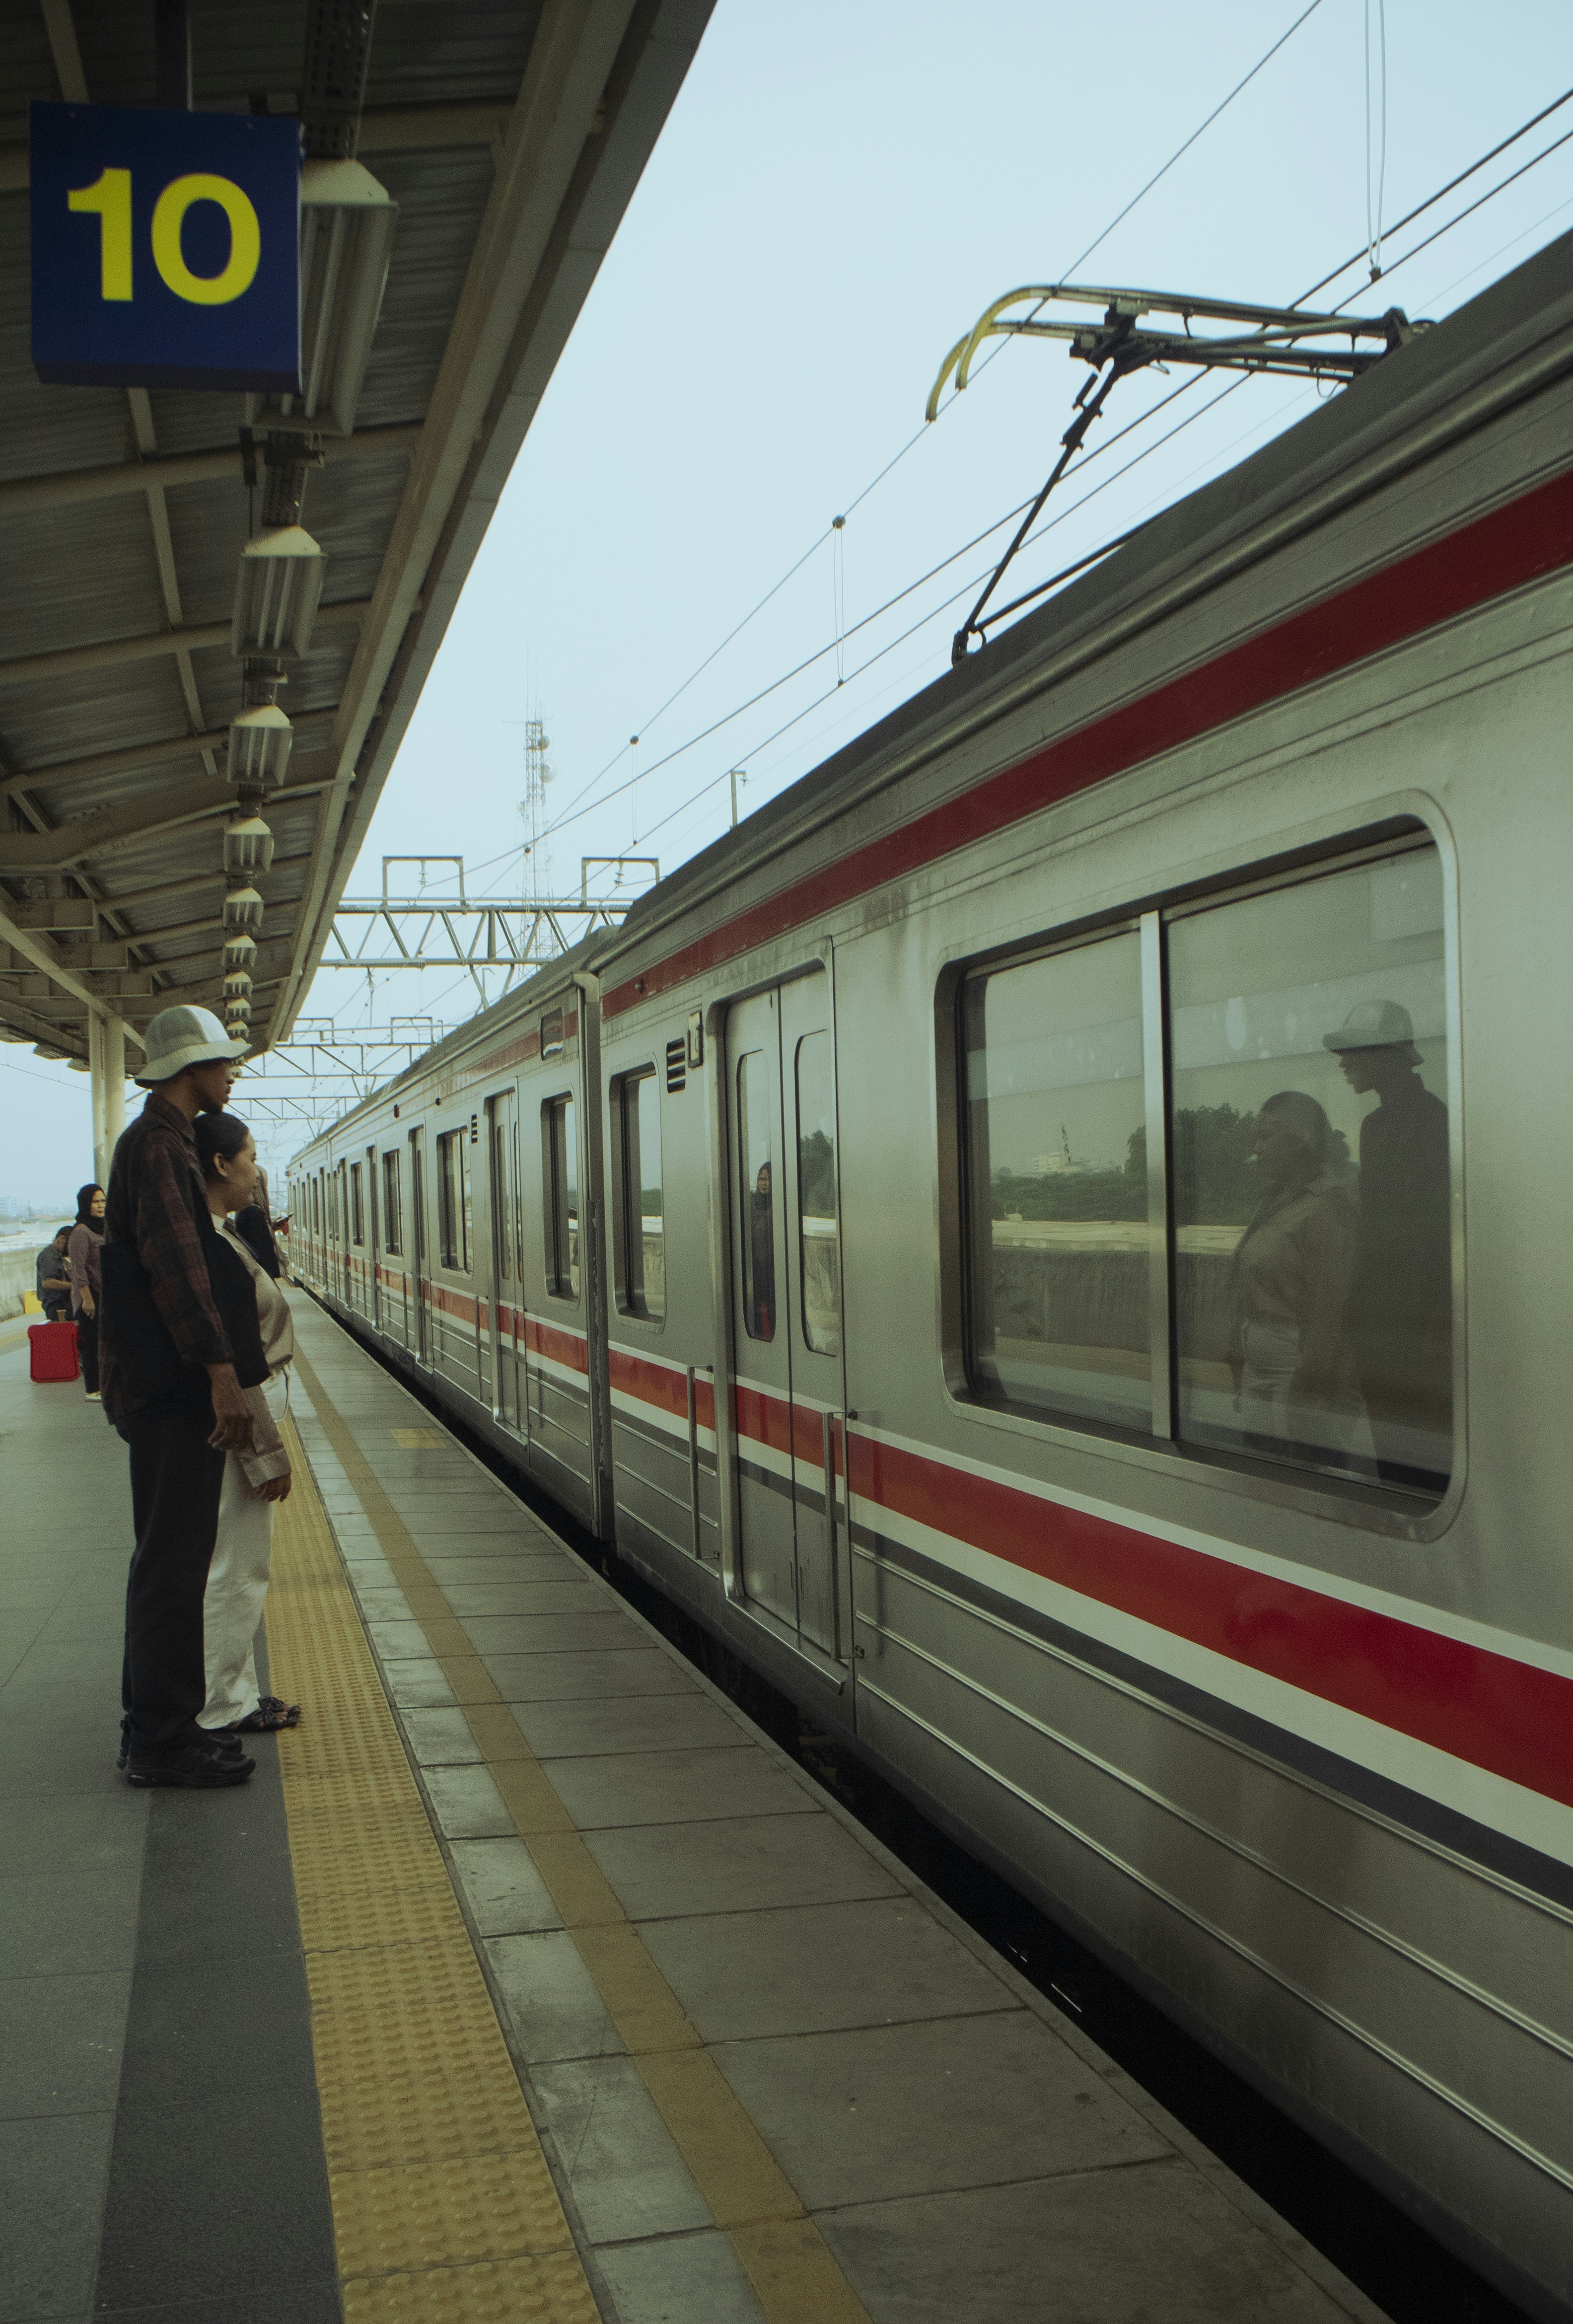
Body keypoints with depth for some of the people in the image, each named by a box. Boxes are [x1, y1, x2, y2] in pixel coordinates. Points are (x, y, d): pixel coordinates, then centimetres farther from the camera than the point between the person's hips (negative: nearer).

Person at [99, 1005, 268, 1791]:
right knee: (174, 1560, -6)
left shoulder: (163, 1143, 19)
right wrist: (221, 1369, -24)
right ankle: (163, 1741, 1)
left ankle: (155, 1727, 23)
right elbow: (174, 1263, -22)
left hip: (167, 1386, 11)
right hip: (173, 1387, -11)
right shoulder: (158, 1144, -13)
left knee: (169, 1557, 15)